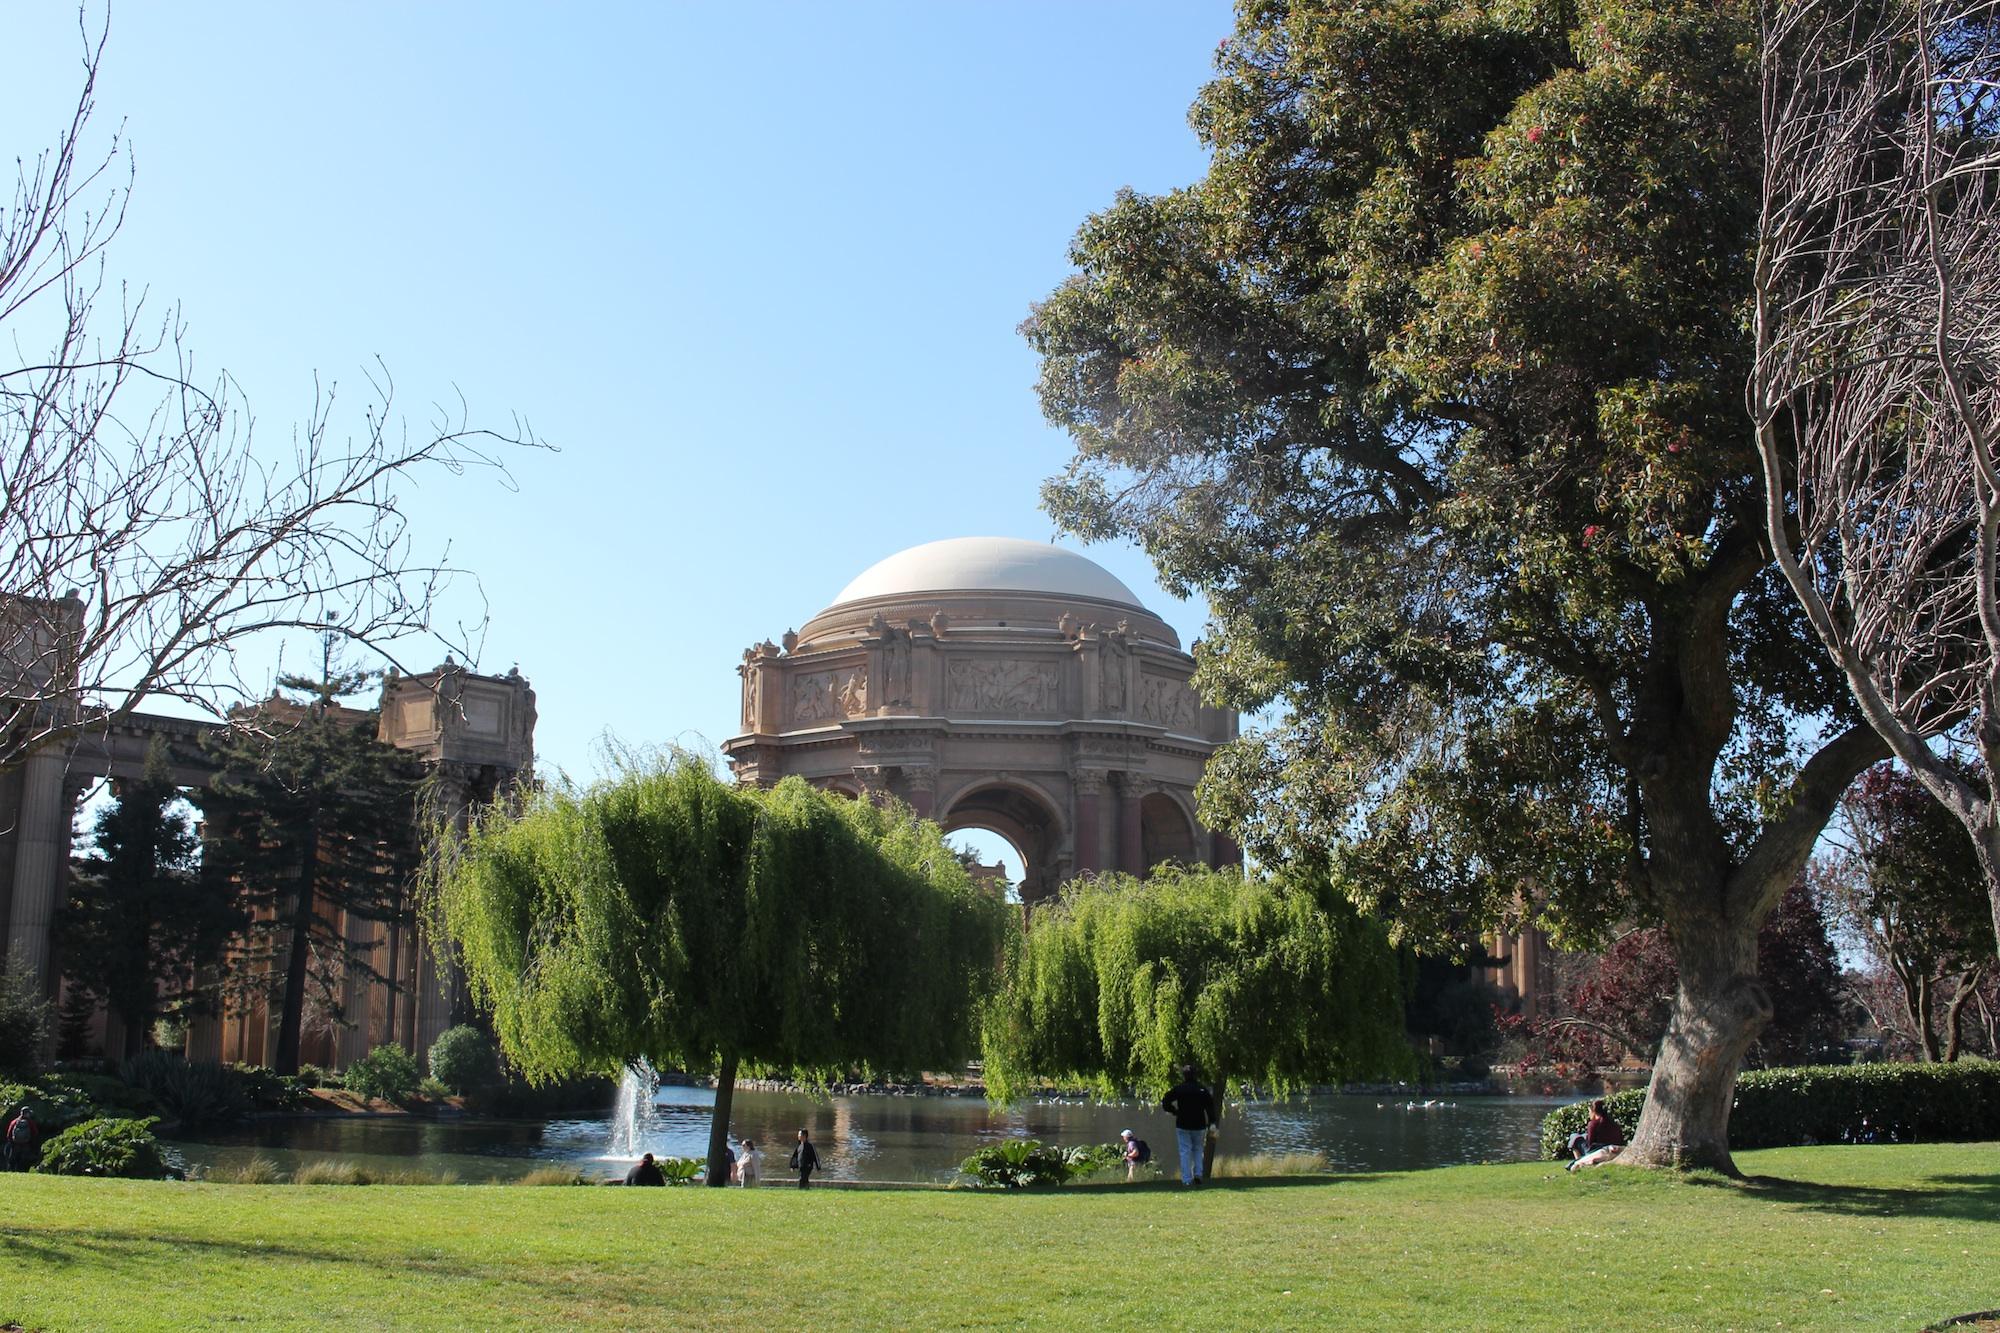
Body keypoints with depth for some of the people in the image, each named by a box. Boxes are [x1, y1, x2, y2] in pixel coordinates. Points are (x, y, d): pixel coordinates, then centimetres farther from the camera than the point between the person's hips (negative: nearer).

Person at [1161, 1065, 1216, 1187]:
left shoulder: (1178, 1089, -5)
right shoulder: (1202, 1089, -1)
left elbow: (1165, 1103, -6)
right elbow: (1210, 1107, -3)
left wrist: (1175, 1112, 6)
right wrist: (1212, 1123, -2)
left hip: (1182, 1125, -2)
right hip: (1199, 1126, 2)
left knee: (1185, 1151, 2)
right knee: (1197, 1150, 18)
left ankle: (1187, 1179, -3)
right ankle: (1198, 1173, 4)